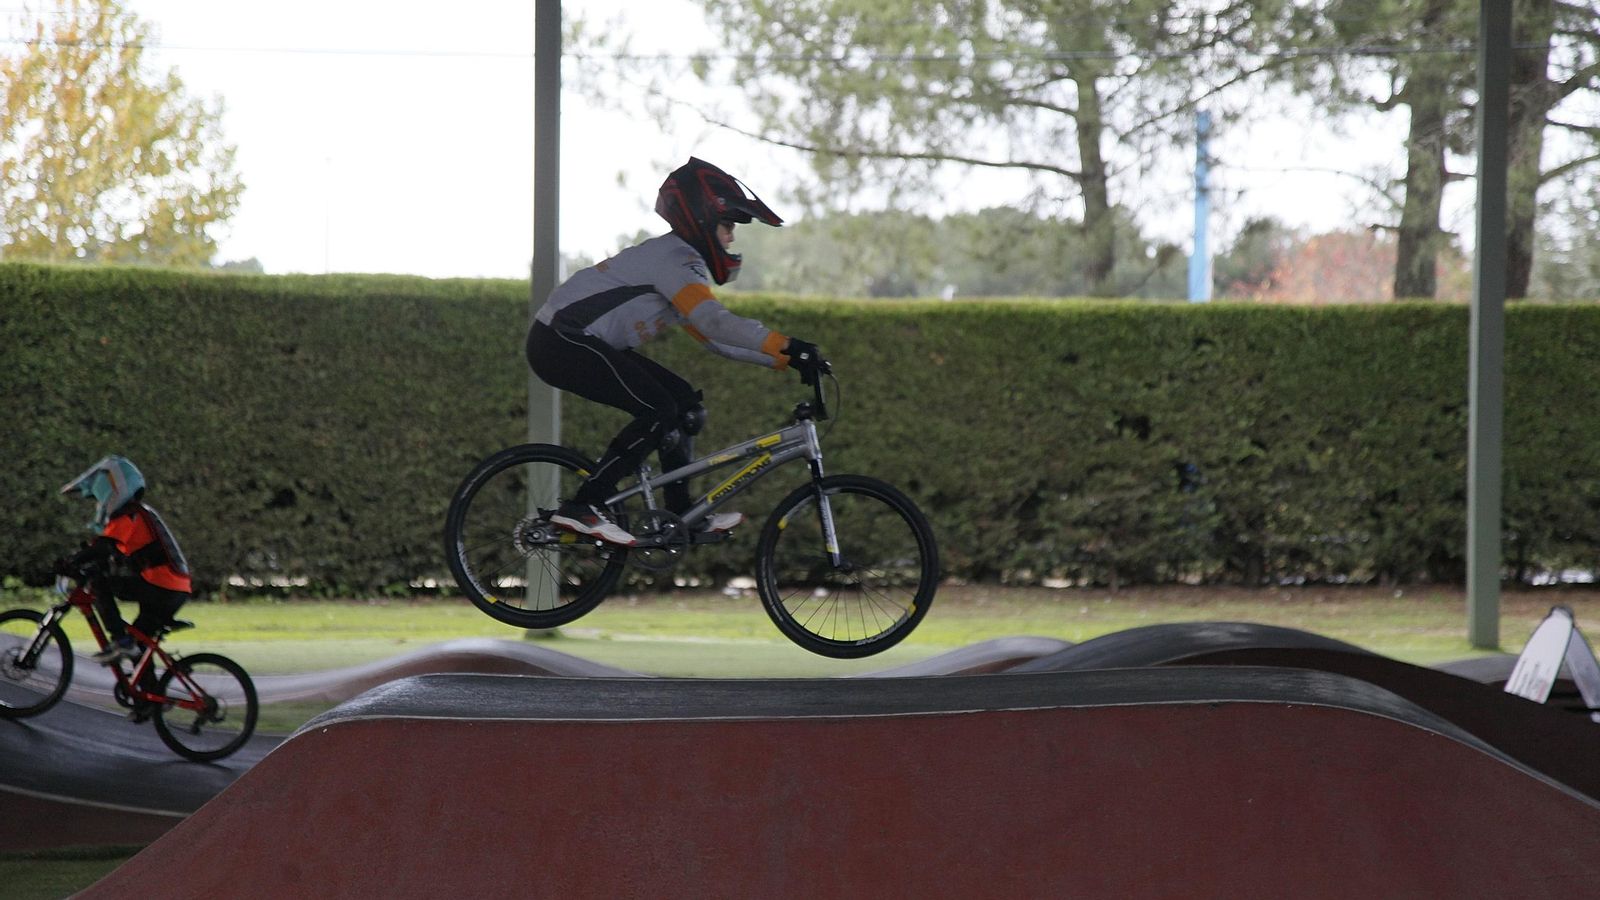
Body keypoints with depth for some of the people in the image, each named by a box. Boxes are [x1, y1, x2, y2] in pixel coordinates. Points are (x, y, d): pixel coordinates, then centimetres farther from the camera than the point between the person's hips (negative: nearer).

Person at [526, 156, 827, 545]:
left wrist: (786, 358, 8)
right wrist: (787, 345, -33)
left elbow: (715, 338, 17)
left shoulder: (680, 262, 17)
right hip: (560, 342, -11)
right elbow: (715, 323, -30)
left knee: (684, 402, 8)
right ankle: (581, 508, -17)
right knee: (658, 411, -18)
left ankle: (681, 514, 11)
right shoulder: (675, 259, -16)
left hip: (579, 341, 11)